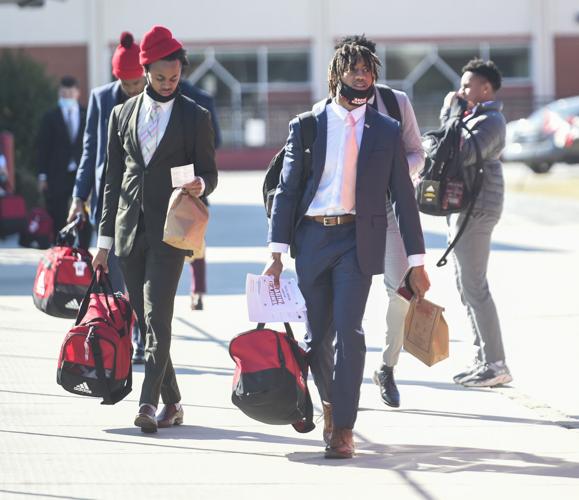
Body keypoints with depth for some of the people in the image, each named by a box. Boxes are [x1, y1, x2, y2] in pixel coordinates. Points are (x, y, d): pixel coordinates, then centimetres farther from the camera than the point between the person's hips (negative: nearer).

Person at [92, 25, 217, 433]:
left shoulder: (196, 117, 3)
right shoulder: (122, 115, 11)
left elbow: (210, 172, 7)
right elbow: (112, 179, 13)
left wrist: (201, 185, -18)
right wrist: (105, 238, 10)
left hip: (169, 231, -4)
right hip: (130, 231, 4)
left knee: (157, 319, -15)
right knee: (145, 321, 6)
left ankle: (149, 402, -20)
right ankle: (171, 402, 15)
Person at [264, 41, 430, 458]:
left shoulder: (386, 131, 7)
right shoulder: (306, 126, 6)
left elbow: (403, 198, 8)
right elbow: (286, 190, 5)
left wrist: (417, 261, 4)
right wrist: (277, 253, -3)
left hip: (358, 240, -1)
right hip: (312, 237, 1)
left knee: (349, 330, -15)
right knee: (317, 335, 7)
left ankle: (343, 430, -11)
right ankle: (330, 402, 34)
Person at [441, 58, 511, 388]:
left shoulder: (490, 121, -15)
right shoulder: (476, 117, 18)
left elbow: (462, 155, -28)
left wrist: (450, 115, -20)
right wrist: (452, 115, 12)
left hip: (476, 210, -11)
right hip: (464, 208, 11)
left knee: (474, 287, -10)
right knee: (468, 286, 14)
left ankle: (496, 365, -8)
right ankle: (485, 360, 19)